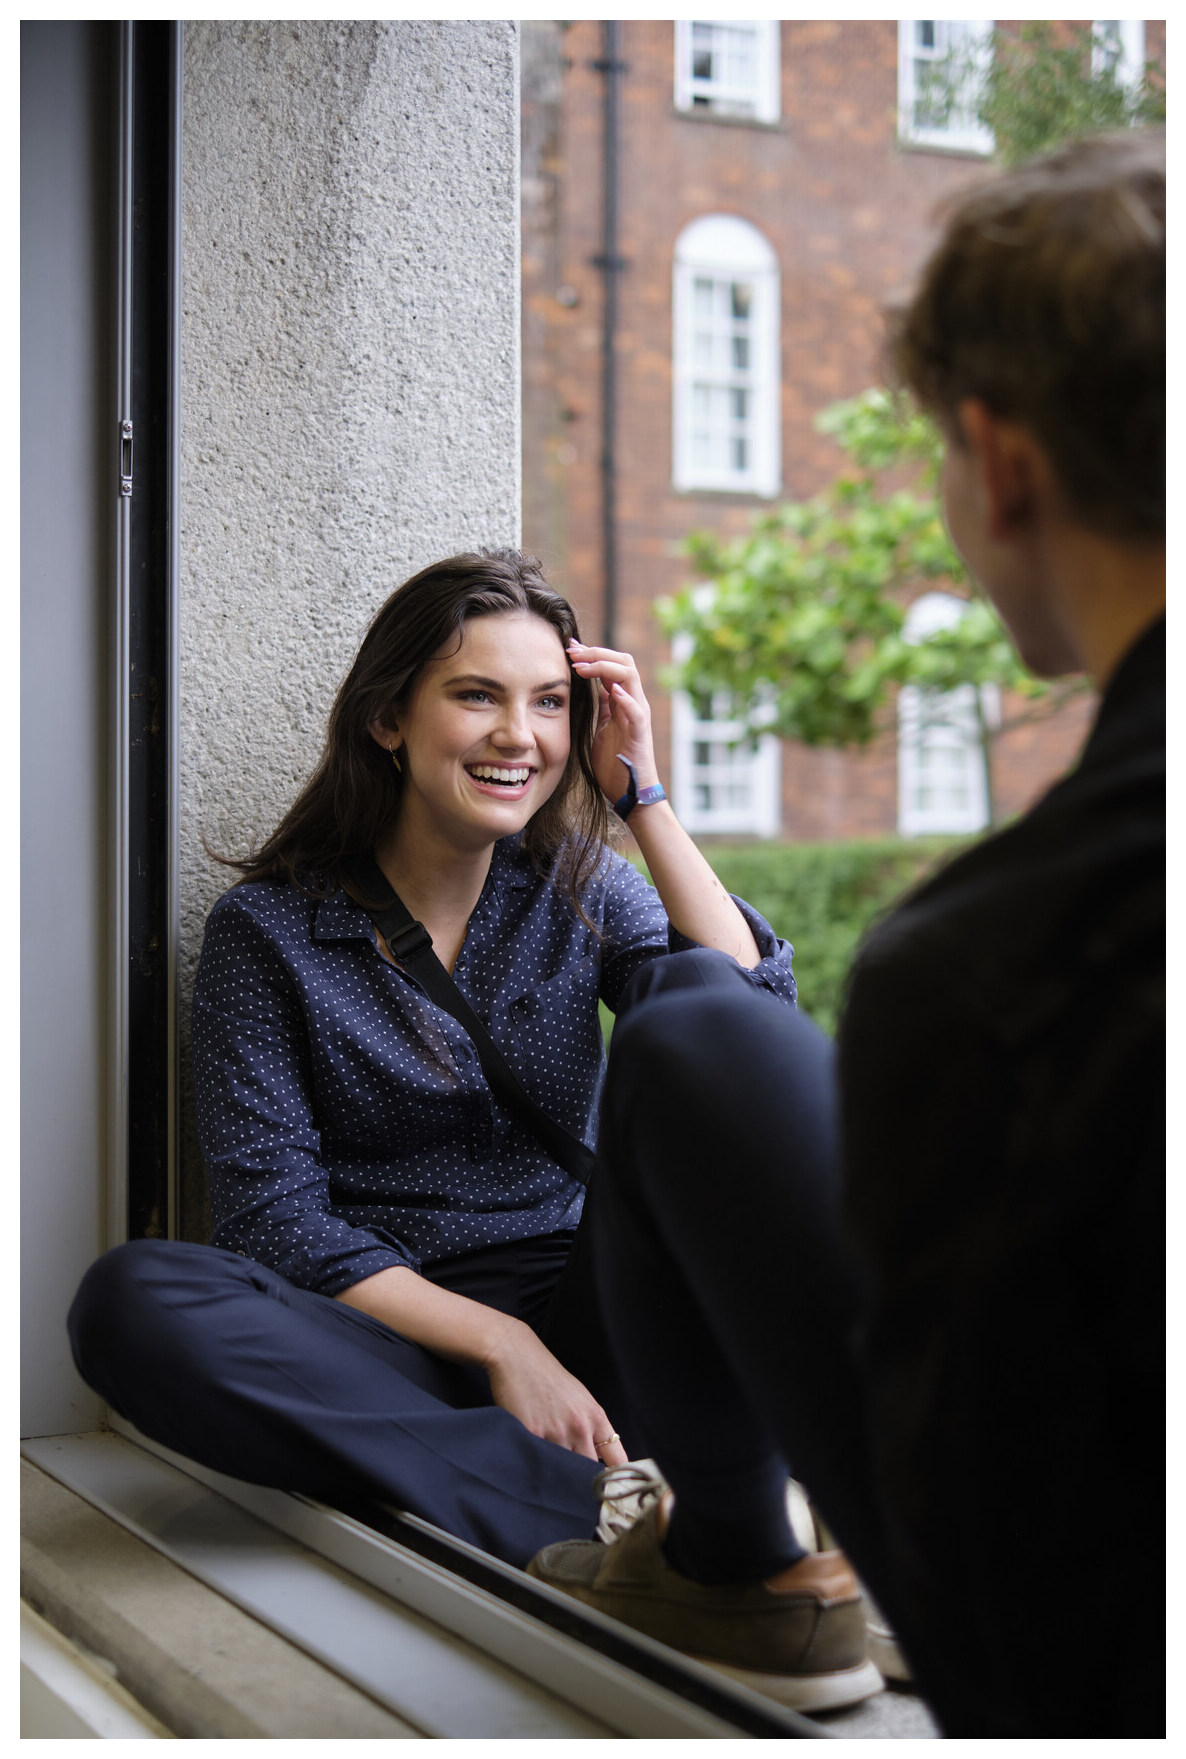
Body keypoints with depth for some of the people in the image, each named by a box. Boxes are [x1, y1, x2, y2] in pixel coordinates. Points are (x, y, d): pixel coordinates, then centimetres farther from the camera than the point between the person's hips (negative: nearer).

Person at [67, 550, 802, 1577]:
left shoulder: (582, 892, 9)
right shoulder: (267, 930, 1)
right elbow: (275, 1213, -7)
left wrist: (644, 797, -7)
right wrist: (497, 1342, -18)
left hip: (577, 1317, 2)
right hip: (387, 1332, -1)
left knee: (692, 992, -19)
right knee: (132, 1299, -33)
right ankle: (612, 1510, -36)